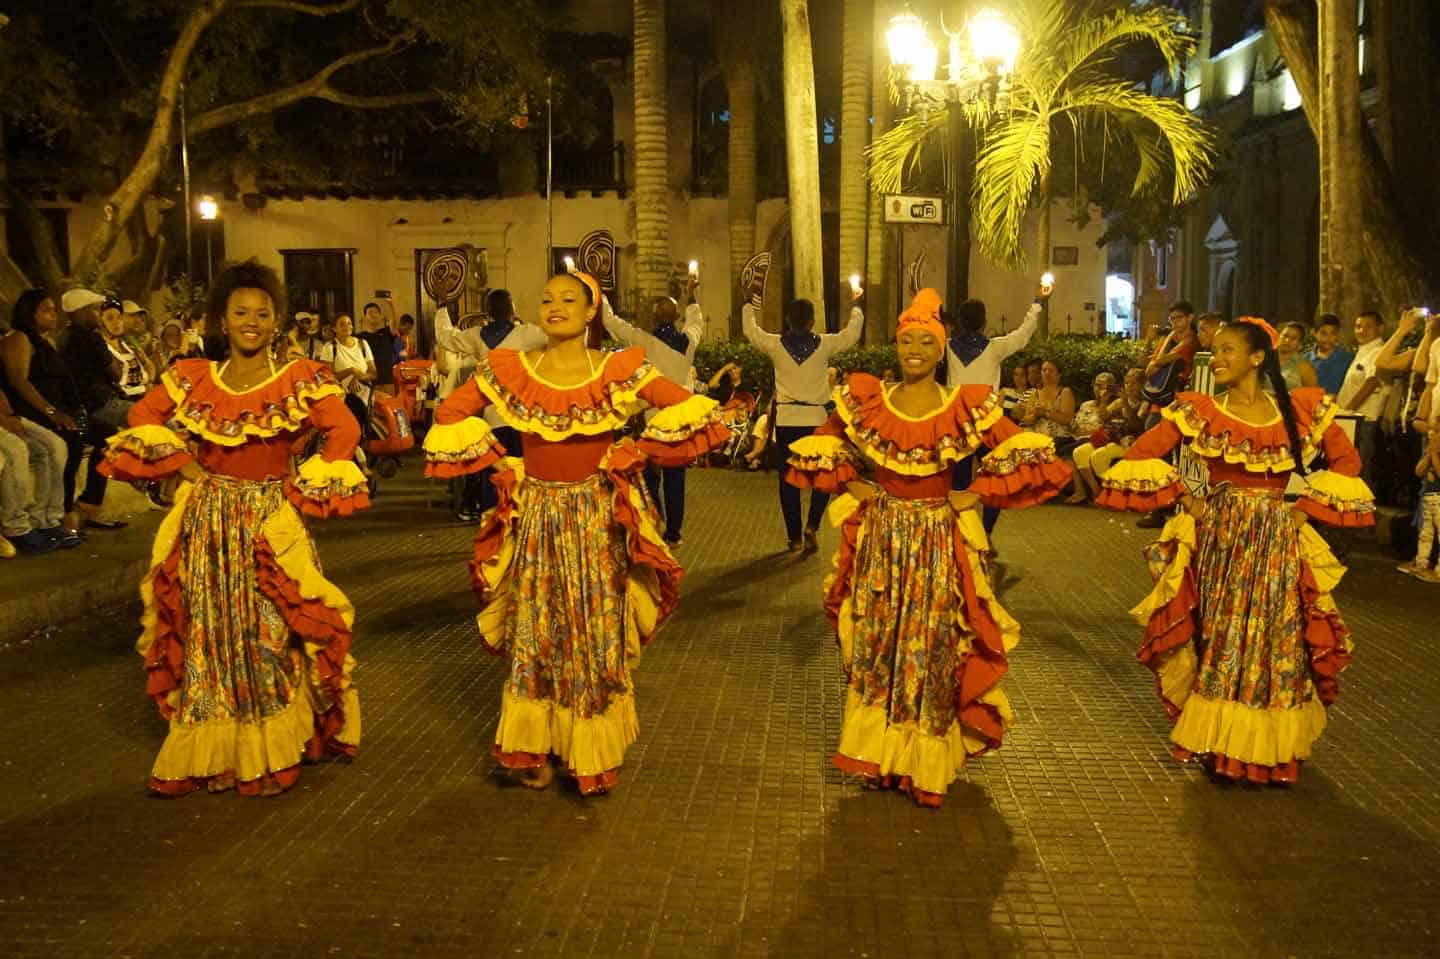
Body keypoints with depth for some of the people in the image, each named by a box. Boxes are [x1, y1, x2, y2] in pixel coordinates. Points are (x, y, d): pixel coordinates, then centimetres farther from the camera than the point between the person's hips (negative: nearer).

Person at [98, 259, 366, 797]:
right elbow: (145, 419, 10)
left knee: (269, 636, 3)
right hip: (207, 520, 3)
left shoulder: (299, 379, -5)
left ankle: (270, 750, 16)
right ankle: (209, 749, 22)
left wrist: (299, 489, -12)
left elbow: (342, 434, -12)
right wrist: (185, 468, -1)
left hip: (269, 520, -3)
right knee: (206, 636, 9)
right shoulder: (193, 378, 4)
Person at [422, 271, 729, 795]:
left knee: (597, 634, 6)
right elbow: (449, 416, 7)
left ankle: (592, 752, 20)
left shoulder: (619, 369, -6)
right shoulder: (510, 369, -2)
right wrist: (500, 464, 1)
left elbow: (690, 411, -7)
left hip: (597, 516, -1)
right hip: (535, 515, 1)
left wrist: (633, 455, -8)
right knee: (533, 634, 6)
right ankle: (533, 748, 21)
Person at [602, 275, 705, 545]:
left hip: (651, 420, -4)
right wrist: (690, 296, 38)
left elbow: (610, 321, -2)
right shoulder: (688, 340, 0)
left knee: (650, 479, 2)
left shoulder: (645, 341, -12)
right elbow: (697, 322, 25)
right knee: (675, 479, 10)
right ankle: (673, 534, 17)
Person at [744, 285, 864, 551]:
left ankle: (794, 536, 11)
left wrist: (750, 302, 30)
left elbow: (750, 329, 15)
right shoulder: (824, 344, -4)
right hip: (816, 418, -1)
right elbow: (853, 332, 12)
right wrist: (856, 303, 27)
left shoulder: (776, 345, -3)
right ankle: (812, 525, -5)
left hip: (786, 419, 1)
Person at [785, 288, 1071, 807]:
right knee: (875, 648, 8)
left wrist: (974, 495, -9)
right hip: (880, 539, 2)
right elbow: (813, 452, 10)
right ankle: (878, 754, 24)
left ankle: (928, 764, 19)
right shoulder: (865, 400, -1)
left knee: (934, 653, 4)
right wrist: (853, 487, 0)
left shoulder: (968, 407, -8)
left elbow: (1035, 460, -7)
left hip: (940, 543, -2)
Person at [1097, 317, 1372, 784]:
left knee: (1278, 643, 6)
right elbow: (1140, 455, -4)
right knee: (1222, 640, 4)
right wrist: (1186, 501, -6)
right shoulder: (1200, 411, -1)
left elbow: (1347, 461, 11)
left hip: (1279, 541, 1)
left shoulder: (1303, 409, 3)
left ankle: (1270, 745, 23)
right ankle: (1220, 742, 18)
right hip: (1221, 538, -1)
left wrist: (1306, 509, 2)